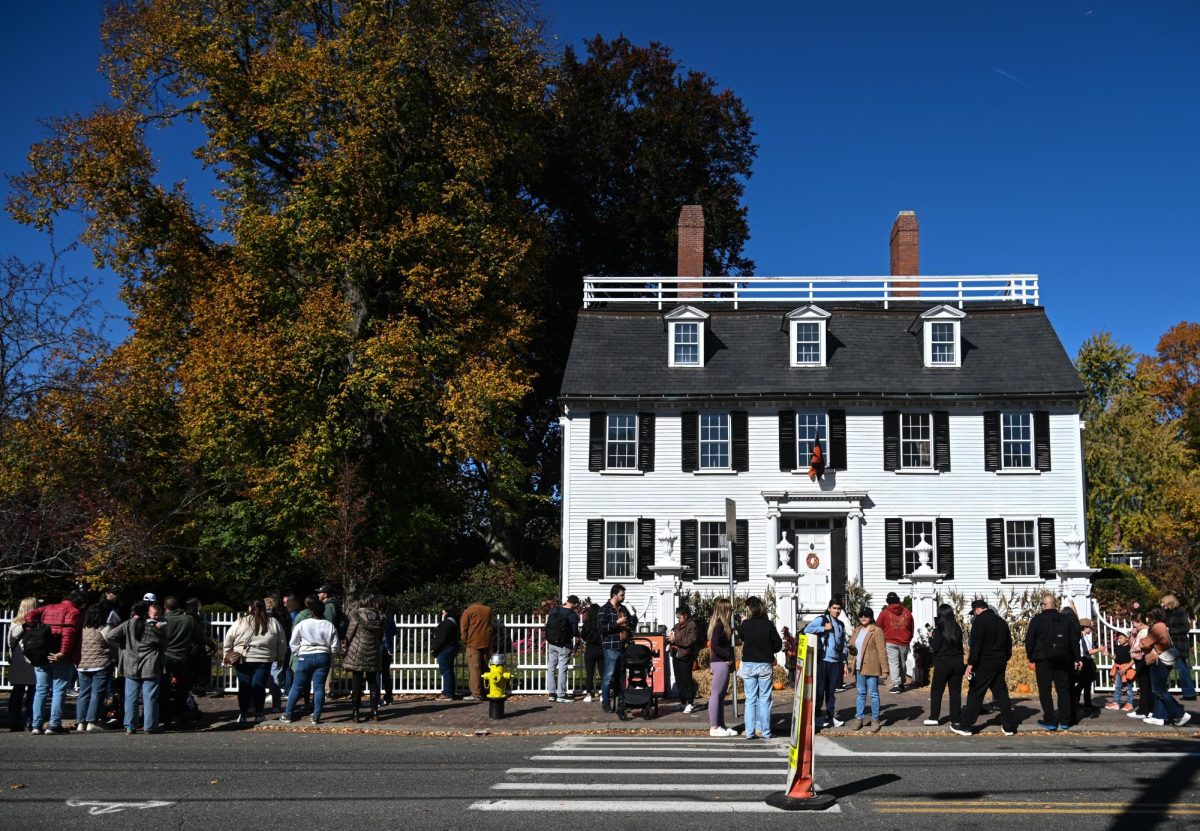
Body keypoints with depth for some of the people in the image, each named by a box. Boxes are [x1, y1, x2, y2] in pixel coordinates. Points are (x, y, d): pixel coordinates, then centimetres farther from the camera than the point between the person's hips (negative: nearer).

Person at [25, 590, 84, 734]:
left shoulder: (48, 608, 18)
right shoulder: (74, 612, -2)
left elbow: (31, 615, 5)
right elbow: (69, 632, -16)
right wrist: (63, 653, -23)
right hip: (61, 659, -6)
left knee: (41, 689, 11)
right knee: (59, 690, -1)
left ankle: (36, 725, 8)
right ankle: (54, 725, -5)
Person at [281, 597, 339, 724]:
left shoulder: (302, 624, -5)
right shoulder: (329, 626, 0)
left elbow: (293, 643, 1)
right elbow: (335, 646, 3)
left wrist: (297, 655, 16)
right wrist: (331, 661, 17)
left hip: (305, 657, -1)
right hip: (323, 657, 1)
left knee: (297, 687, 7)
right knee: (319, 687, 4)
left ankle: (288, 715, 11)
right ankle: (316, 716, 2)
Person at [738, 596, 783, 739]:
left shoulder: (745, 624, -7)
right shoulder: (768, 624, -9)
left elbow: (740, 638, 12)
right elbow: (778, 644, -4)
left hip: (749, 664, 1)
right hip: (765, 665, -1)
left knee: (750, 699, 7)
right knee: (765, 699, 7)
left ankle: (750, 731, 5)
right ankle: (764, 731, 7)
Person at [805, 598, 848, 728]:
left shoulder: (841, 625, 16)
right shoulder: (821, 619, -4)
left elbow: (843, 645, 20)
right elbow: (807, 629, -19)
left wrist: (844, 662, 16)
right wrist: (824, 628, -17)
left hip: (836, 662, 6)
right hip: (822, 660, -6)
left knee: (831, 691, 11)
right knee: (820, 689, -1)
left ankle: (831, 716, 17)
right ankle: (817, 716, 5)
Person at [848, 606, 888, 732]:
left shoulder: (876, 631, -8)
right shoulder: (857, 630, 13)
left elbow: (882, 651, -11)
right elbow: (851, 645, 24)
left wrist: (885, 670, -15)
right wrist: (851, 649, -2)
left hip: (872, 668, -6)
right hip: (859, 667, 6)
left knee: (873, 694, 0)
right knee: (860, 693, 11)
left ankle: (875, 720, 8)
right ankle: (859, 718, 19)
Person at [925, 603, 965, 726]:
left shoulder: (939, 629, -13)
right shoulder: (957, 628, 2)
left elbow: (935, 648, -11)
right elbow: (960, 646, 10)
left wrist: (930, 637, 4)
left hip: (942, 664, -4)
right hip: (957, 663, 4)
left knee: (936, 691, 7)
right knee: (955, 692, 8)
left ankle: (934, 717, 6)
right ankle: (955, 718, 8)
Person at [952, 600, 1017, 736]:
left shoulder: (979, 621, -11)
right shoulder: (1001, 621, 13)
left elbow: (975, 645, -19)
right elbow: (1009, 644, 19)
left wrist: (970, 664, -18)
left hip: (984, 664, -7)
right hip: (1000, 664, 7)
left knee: (975, 694, -2)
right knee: (1001, 693, 12)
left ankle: (966, 726, 2)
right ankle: (1009, 726, 11)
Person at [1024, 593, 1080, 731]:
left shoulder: (1037, 619, -5)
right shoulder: (1066, 619, 7)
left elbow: (1029, 640, -6)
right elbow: (1074, 640, 8)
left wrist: (1031, 658, 3)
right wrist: (1076, 658, 12)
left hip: (1043, 660, -4)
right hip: (1063, 660, 4)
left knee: (1045, 690, 2)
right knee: (1063, 690, 10)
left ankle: (1050, 721, -1)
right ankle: (1065, 721, 12)